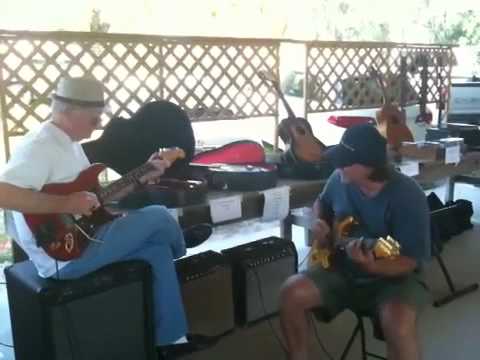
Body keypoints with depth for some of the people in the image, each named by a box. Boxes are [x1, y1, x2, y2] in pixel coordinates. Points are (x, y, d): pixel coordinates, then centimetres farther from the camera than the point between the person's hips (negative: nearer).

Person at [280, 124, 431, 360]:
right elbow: (322, 202, 19)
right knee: (292, 292, -16)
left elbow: (411, 261, -21)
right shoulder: (340, 179, -5)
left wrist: (371, 265, -40)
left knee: (398, 322, -35)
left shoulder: (408, 196, -22)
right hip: (342, 269, 5)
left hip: (392, 277, -5)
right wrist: (318, 222, -4)